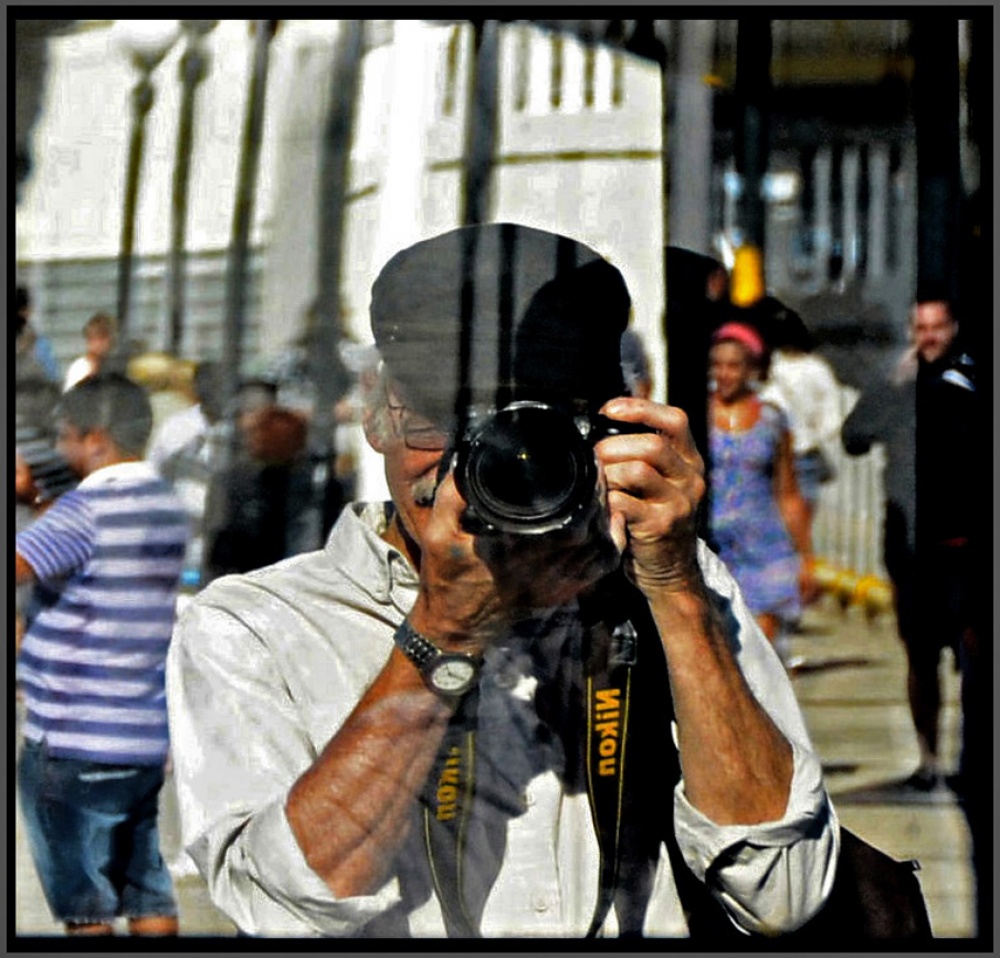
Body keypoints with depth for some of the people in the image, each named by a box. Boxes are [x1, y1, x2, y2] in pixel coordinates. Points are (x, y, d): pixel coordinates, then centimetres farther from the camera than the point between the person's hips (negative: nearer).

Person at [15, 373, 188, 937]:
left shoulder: (89, 508, -16)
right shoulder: (167, 505, 10)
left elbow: (17, 567, -26)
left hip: (75, 745, -8)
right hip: (146, 740, 8)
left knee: (85, 909, 2)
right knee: (150, 899, 13)